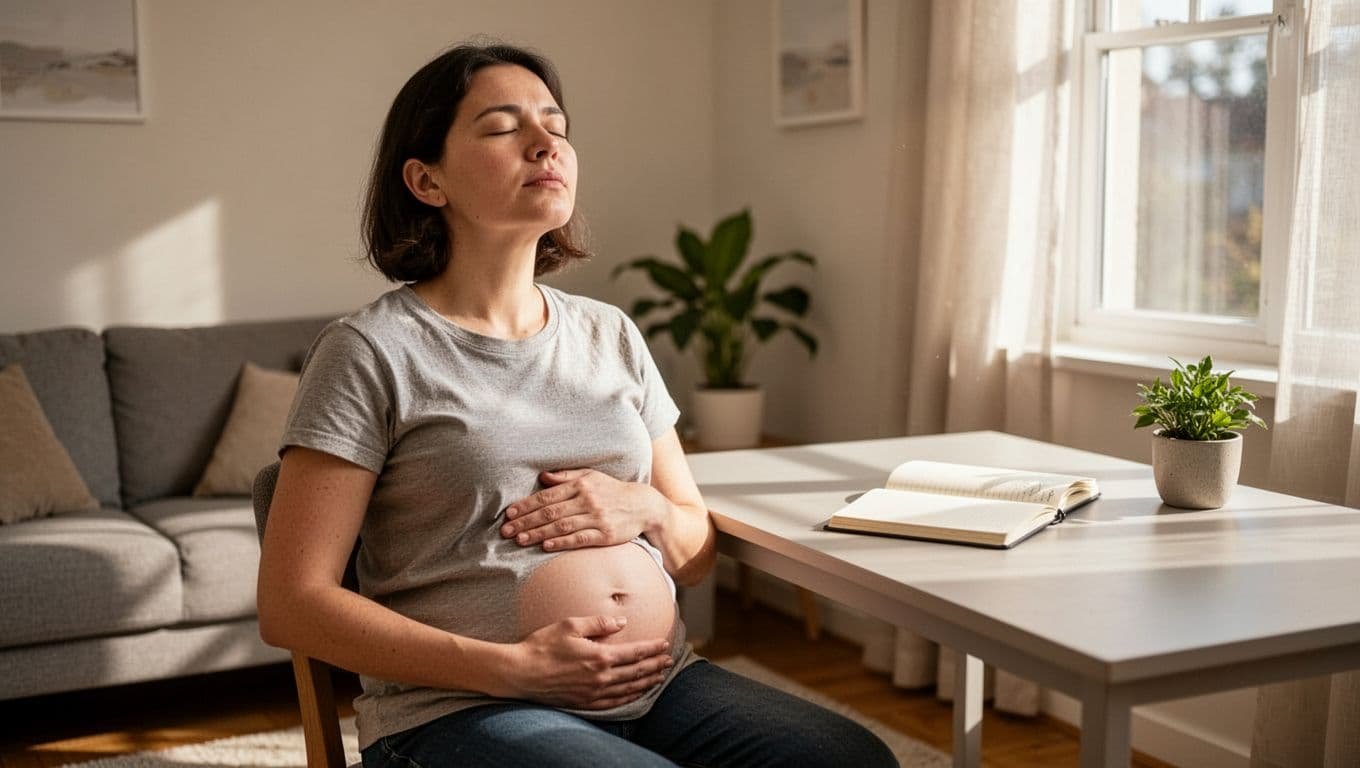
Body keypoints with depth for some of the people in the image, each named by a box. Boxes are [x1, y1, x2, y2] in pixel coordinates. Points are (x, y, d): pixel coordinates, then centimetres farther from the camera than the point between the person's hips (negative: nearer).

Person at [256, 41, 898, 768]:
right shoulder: (371, 352, -4)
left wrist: (644, 509, -6)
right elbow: (291, 604, -8)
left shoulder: (610, 335, 12)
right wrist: (514, 668, -16)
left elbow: (697, 551, 18)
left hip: (661, 682, 5)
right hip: (463, 709, -5)